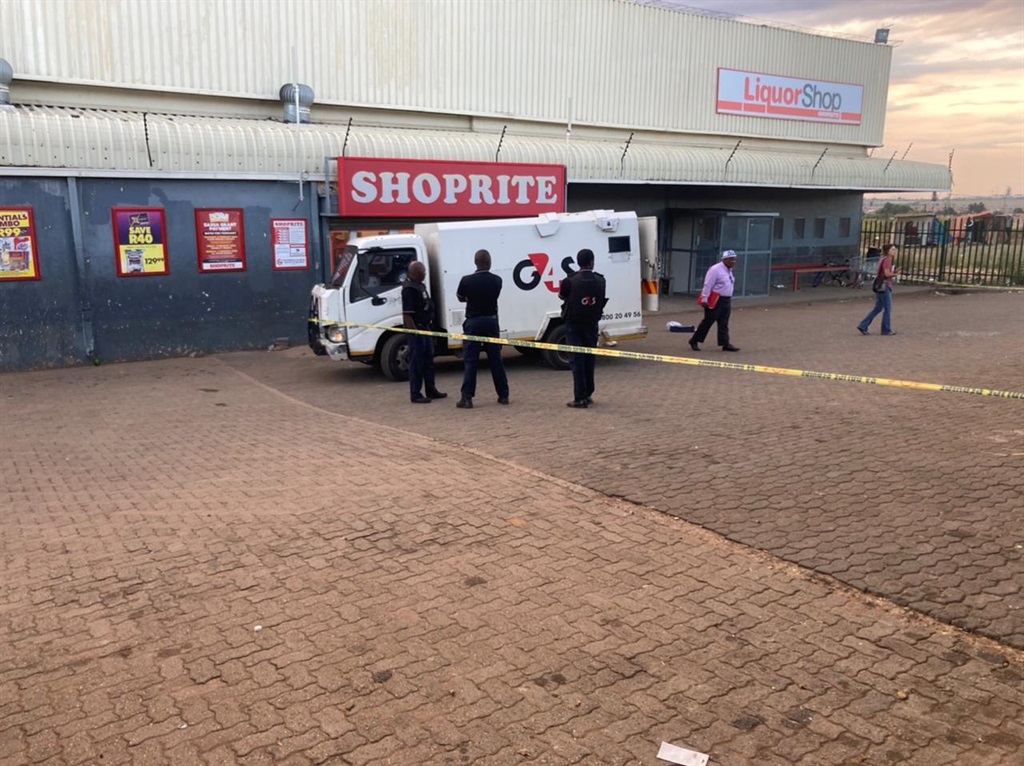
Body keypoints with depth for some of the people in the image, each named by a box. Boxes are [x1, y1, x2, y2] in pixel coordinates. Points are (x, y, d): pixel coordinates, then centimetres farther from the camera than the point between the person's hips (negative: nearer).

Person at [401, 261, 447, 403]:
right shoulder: (409, 289, -19)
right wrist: (414, 331, -24)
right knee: (416, 362, -4)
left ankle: (431, 390, 28)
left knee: (428, 360, 17)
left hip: (425, 328, 10)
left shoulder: (420, 285, 12)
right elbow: (407, 314, -22)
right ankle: (415, 395, 3)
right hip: (416, 329, -10)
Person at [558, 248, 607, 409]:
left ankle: (580, 398, -6)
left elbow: (562, 296, 3)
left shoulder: (570, 281, -13)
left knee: (577, 360, -2)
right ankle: (588, 395, 20)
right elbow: (602, 301, 5)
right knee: (589, 359, 14)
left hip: (574, 324, -3)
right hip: (591, 324, 3)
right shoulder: (600, 281, -4)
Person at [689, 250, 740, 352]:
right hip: (715, 300, -8)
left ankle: (725, 344, 8)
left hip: (726, 300, 8)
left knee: (724, 324, 7)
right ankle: (694, 341, 7)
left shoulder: (729, 270, 14)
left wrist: (729, 300, 20)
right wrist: (704, 299, -22)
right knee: (708, 321, -3)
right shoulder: (716, 269, -14)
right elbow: (708, 285, -18)